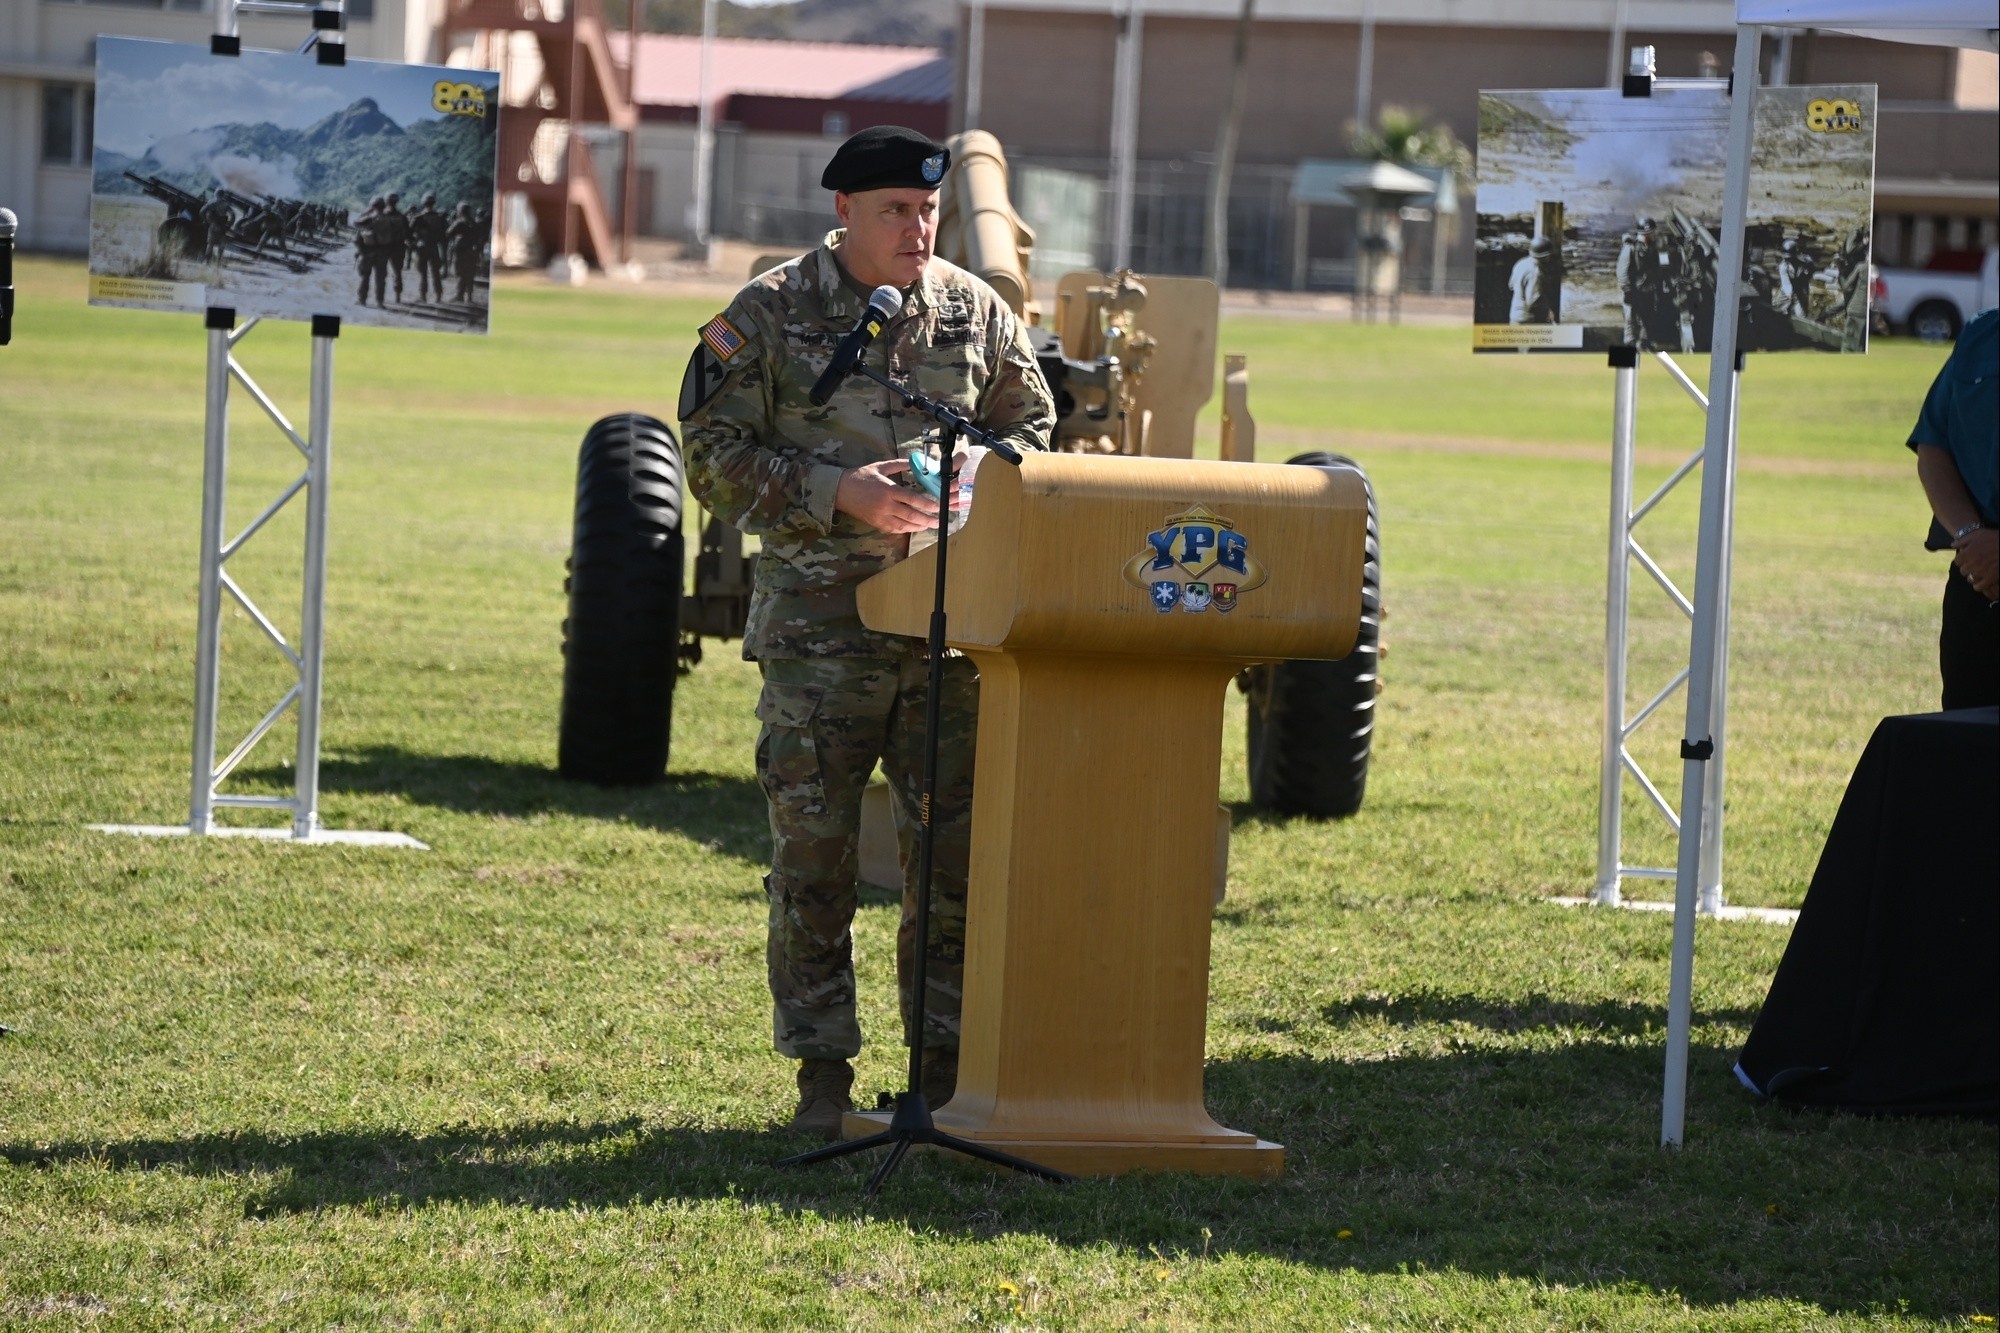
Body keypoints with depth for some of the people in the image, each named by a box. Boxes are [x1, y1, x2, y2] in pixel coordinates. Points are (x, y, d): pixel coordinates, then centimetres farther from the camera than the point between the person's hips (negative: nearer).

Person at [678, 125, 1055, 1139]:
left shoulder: (977, 313, 9)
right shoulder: (770, 314, -1)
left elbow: (1030, 425, 19)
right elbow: (715, 456, -3)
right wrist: (838, 494, -14)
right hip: (820, 625, -3)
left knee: (958, 847, 3)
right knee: (813, 851, 0)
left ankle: (944, 1058, 13)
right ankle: (822, 1071, 7)